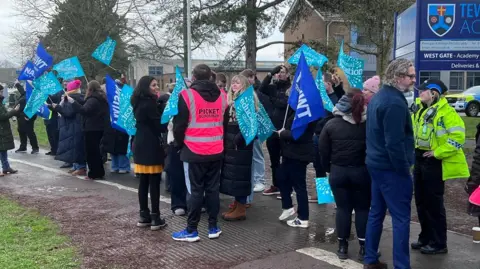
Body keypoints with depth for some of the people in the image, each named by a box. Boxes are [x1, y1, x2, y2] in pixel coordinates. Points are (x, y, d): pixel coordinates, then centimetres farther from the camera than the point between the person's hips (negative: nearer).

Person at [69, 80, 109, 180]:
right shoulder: (102, 98, 12)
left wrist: (72, 102, -28)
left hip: (92, 129, -9)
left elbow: (83, 110, -28)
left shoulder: (93, 100, -17)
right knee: (96, 150, 16)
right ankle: (99, 172, 20)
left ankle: (94, 174, 1)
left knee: (91, 151, -2)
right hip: (100, 128, 9)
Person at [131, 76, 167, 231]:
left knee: (144, 182, 11)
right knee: (154, 182, -5)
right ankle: (155, 219, -2)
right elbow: (160, 126, -14)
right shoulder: (149, 103, -14)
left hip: (141, 145, 9)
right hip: (151, 147, -9)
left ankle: (144, 216, 16)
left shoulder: (139, 102, 13)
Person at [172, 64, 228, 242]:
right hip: (216, 152, 4)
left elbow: (179, 124, -7)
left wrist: (180, 143, 9)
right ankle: (213, 228, 17)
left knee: (195, 191, 1)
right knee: (213, 189, 11)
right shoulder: (222, 95, 5)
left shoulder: (187, 95, -10)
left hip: (194, 152, -4)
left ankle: (191, 231, 7)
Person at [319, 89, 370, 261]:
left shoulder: (331, 124, -3)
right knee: (363, 209, 8)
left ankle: (342, 247, 14)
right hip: (361, 172, -1)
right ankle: (364, 248, 10)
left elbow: (323, 150, 0)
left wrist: (328, 168, 12)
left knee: (343, 208, 9)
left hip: (338, 172, 1)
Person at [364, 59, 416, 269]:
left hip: (376, 164, 10)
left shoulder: (379, 97, 11)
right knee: (401, 218, -2)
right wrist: (404, 169, -16)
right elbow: (394, 143, -25)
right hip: (391, 168, -10)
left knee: (376, 212, 15)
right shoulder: (394, 102, -20)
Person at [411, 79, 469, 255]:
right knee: (421, 201, 14)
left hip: (434, 163, -8)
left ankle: (439, 243, 12)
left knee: (434, 203, -1)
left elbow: (458, 136, -23)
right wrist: (413, 151, 13)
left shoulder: (446, 111, -15)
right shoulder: (421, 111, 11)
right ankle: (426, 238, 27)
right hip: (419, 160, 8)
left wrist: (438, 152, -21)